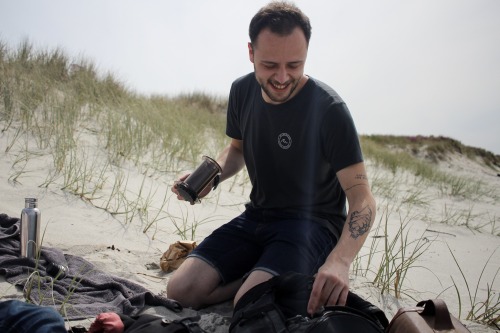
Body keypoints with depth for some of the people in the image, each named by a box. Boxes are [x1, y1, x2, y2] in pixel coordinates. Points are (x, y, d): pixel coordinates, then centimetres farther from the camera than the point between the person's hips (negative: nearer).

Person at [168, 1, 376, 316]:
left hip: (312, 223, -5)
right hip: (256, 216, 6)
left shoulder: (328, 108, -20)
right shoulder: (242, 91, -1)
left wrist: (339, 260, -42)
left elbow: (362, 199, -22)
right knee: (181, 291, -12)